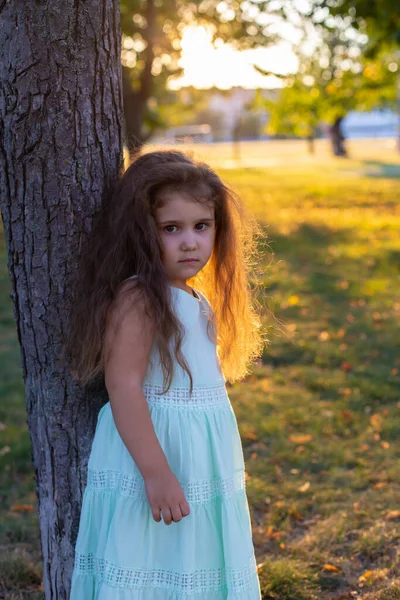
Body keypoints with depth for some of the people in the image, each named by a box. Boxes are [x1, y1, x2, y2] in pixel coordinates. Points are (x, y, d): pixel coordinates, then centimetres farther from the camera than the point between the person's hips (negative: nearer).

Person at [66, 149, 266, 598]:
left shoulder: (197, 300, 11)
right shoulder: (138, 299, -18)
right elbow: (123, 387, -24)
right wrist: (157, 473, -26)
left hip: (203, 465, 9)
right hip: (154, 456, -9)